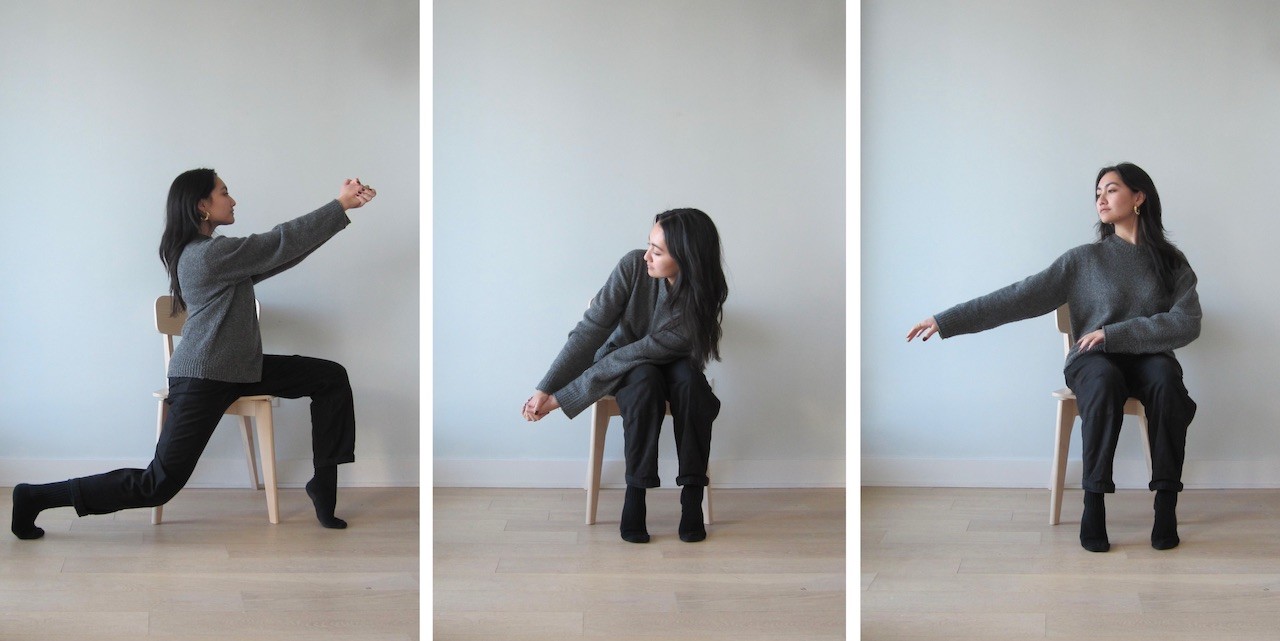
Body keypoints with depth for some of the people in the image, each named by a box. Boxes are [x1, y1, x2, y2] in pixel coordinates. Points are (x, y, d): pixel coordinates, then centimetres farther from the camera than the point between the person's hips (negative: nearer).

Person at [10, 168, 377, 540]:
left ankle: (324, 482, 8)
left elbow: (279, 251, 11)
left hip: (238, 369, 11)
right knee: (157, 485, -8)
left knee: (331, 378, 4)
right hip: (202, 380, -10)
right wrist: (341, 206, -13)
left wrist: (343, 205, 5)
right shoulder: (210, 253, -19)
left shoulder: (203, 252, 11)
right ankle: (36, 498, 3)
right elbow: (281, 244, -20)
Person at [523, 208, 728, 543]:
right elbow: (590, 329, -23)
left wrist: (562, 398, -31)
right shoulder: (634, 266, -24)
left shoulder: (701, 301, -29)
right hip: (622, 366, 0)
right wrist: (546, 389, -29)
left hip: (669, 365, 0)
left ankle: (692, 495, -29)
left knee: (689, 378, -36)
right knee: (645, 381, -35)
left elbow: (642, 352, -30)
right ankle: (635, 493, -28)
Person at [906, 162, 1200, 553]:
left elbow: (1188, 323, -6)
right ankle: (1093, 503, -33)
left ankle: (1166, 503, -31)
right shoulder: (1085, 260, 7)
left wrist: (1114, 333, -15)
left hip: (1147, 357, 1)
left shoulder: (1171, 262, 8)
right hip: (1092, 360, 0)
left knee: (1166, 379, -36)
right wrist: (947, 322, -8)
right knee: (1104, 382, -37)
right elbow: (1020, 297, 0)